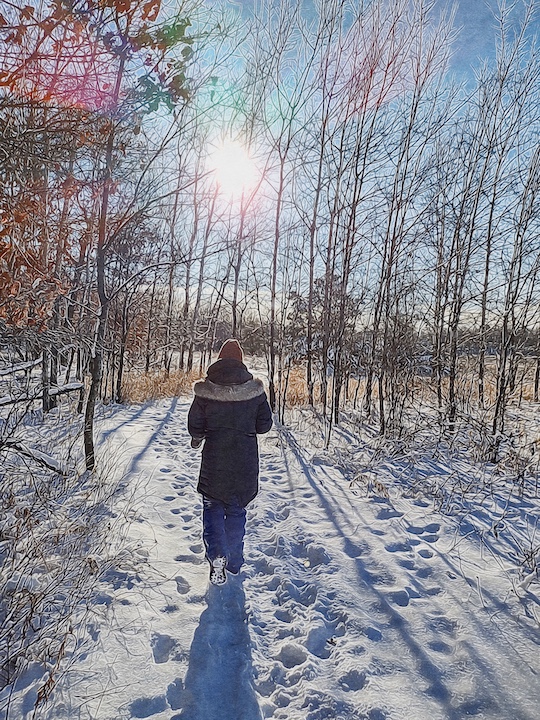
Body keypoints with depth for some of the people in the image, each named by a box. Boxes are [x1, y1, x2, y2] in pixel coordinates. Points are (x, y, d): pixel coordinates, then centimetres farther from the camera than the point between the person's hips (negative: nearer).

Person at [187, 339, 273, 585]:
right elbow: (265, 424, -2)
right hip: (245, 463, 2)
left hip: (214, 461, -1)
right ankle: (234, 562, 28)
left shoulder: (205, 390, -9)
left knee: (212, 508, 14)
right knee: (236, 510, 18)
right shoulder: (255, 390, -8)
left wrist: (199, 437, 17)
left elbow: (194, 426, -5)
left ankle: (217, 556, -2)